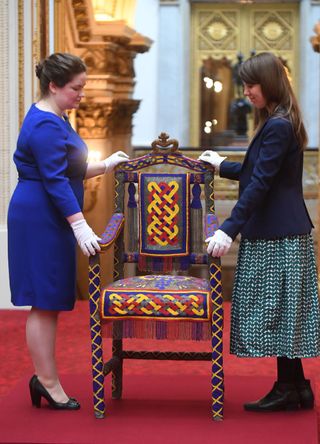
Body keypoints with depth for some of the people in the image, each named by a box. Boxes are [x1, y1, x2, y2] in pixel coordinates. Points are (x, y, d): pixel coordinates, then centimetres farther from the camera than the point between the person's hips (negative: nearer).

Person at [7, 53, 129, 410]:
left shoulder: (54, 119, 15)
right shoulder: (45, 126, -17)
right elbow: (55, 181, -23)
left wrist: (105, 165, 21)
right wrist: (80, 226, -26)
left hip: (48, 219, 10)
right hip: (40, 219, -10)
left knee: (49, 302, 11)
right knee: (45, 301, -4)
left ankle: (43, 378, 17)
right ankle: (47, 382, 3)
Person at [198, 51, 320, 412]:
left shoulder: (278, 126, -18)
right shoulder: (277, 122, 13)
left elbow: (260, 184, -23)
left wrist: (229, 230, -24)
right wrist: (222, 166, 27)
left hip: (279, 236, -10)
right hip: (276, 232, 10)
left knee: (278, 310, -2)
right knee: (282, 311, 12)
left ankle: (288, 389, 6)